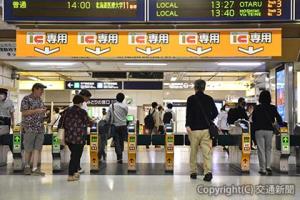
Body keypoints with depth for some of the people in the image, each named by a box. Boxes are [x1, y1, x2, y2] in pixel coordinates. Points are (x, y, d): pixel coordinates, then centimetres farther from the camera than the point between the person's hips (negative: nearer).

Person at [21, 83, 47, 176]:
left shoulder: (40, 100, 15)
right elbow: (24, 112, -13)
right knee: (29, 149, 2)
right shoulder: (26, 99, -6)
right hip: (29, 128, -6)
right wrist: (37, 110, -18)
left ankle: (35, 168, 3)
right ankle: (27, 166, 20)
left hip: (40, 128, 6)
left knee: (38, 148, 1)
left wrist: (43, 111, 5)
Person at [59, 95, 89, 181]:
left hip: (68, 138, 6)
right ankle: (71, 175, 1)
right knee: (76, 156, 1)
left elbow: (61, 124, 8)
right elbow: (87, 123, -1)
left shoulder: (66, 111, 6)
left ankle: (75, 171, 27)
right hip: (79, 138, -6)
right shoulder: (82, 112, -9)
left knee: (74, 155, 20)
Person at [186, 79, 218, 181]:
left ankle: (193, 172, 16)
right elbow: (215, 112, 7)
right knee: (207, 151, -1)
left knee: (193, 152, 10)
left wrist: (187, 125, -11)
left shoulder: (191, 99, -1)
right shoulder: (209, 99, 6)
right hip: (206, 128, 1)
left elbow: (189, 113, -10)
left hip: (194, 129, -1)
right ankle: (208, 171, -15)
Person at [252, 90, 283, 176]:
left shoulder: (257, 108, 0)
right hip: (269, 130, 1)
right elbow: (279, 118, 3)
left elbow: (253, 119, 4)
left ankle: (262, 169, 0)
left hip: (259, 130, -1)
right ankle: (268, 166, 5)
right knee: (268, 149, 15)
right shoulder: (273, 108, 1)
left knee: (261, 150, 2)